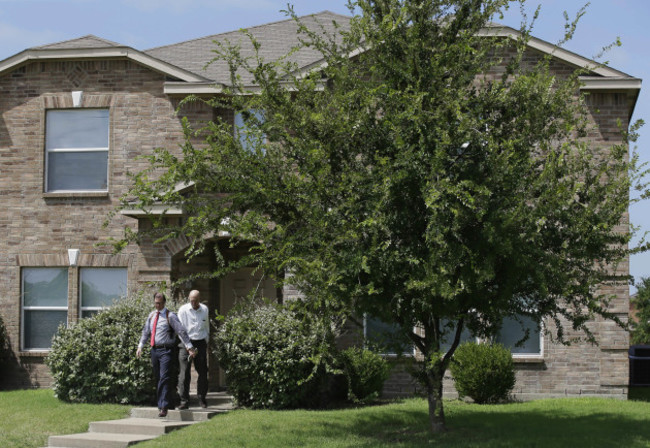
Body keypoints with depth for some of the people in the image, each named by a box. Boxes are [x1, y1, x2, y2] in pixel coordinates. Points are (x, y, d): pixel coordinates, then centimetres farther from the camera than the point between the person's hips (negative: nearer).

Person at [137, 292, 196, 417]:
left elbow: (181, 332, -7)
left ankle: (164, 407, -15)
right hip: (154, 350, 6)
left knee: (164, 378, -13)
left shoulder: (170, 316, -5)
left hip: (166, 351, -6)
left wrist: (189, 347, -11)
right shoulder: (151, 315, 13)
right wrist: (140, 346, 13)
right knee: (157, 379, 12)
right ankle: (161, 402, 24)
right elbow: (146, 331, 21)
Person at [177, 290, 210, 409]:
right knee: (184, 372, -8)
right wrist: (182, 345, -10)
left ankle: (202, 398, 22)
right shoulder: (183, 310, -2)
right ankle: (184, 401, -6)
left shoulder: (205, 309, 9)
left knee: (203, 372, 7)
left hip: (200, 343, 3)